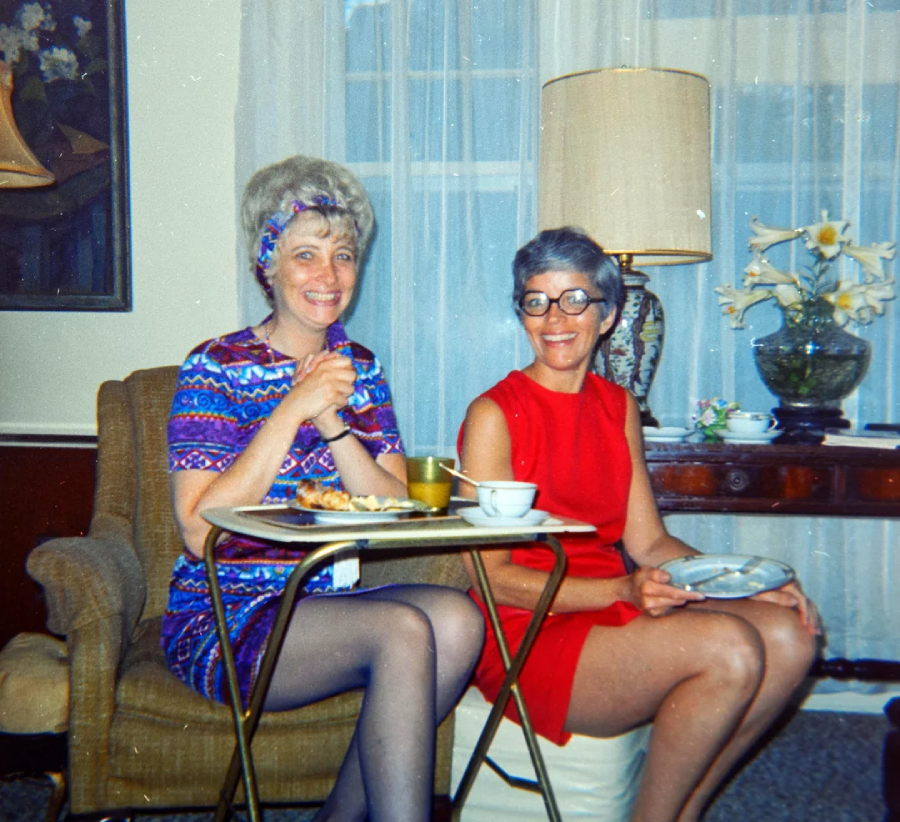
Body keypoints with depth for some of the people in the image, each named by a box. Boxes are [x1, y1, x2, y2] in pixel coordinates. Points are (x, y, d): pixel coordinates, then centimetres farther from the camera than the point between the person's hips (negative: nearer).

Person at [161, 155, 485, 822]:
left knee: (457, 616, -23)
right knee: (405, 632, -28)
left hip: (328, 603, 5)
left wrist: (333, 421, -14)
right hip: (220, 618, -5)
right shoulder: (217, 368, -6)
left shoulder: (360, 369, 9)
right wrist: (293, 410, -18)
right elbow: (201, 532, -16)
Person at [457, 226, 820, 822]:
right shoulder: (494, 415, -9)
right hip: (527, 636, -6)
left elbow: (648, 541, 11)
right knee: (730, 648, -25)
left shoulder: (619, 407, 12)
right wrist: (622, 590, -22)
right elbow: (490, 577, -12)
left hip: (615, 614, 7)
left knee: (790, 636, -12)